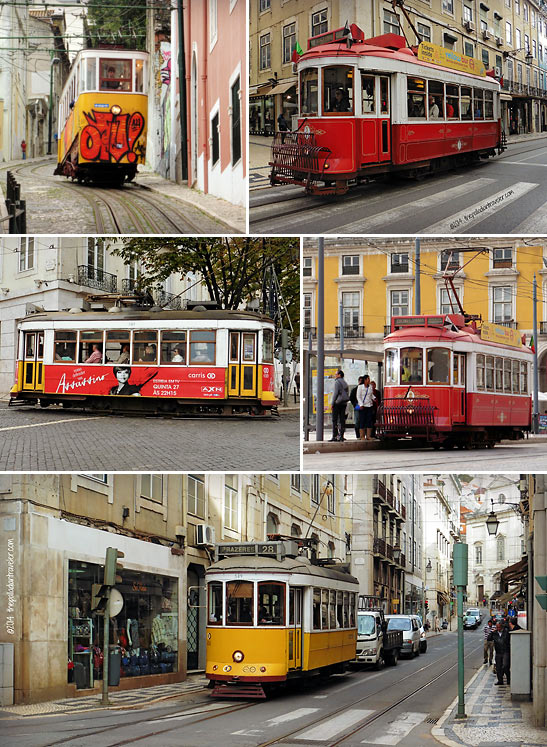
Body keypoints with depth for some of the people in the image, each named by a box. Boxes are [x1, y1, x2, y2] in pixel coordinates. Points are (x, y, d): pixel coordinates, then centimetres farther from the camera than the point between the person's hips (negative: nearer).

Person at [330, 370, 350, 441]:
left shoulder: (337, 382, -7)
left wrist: (332, 403, -11)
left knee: (335, 420, -7)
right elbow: (347, 393, 18)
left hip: (337, 403, -8)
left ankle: (334, 436, -12)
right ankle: (341, 436, 2)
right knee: (342, 420, 5)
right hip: (344, 403, 8)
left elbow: (335, 393, -14)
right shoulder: (345, 383, 18)